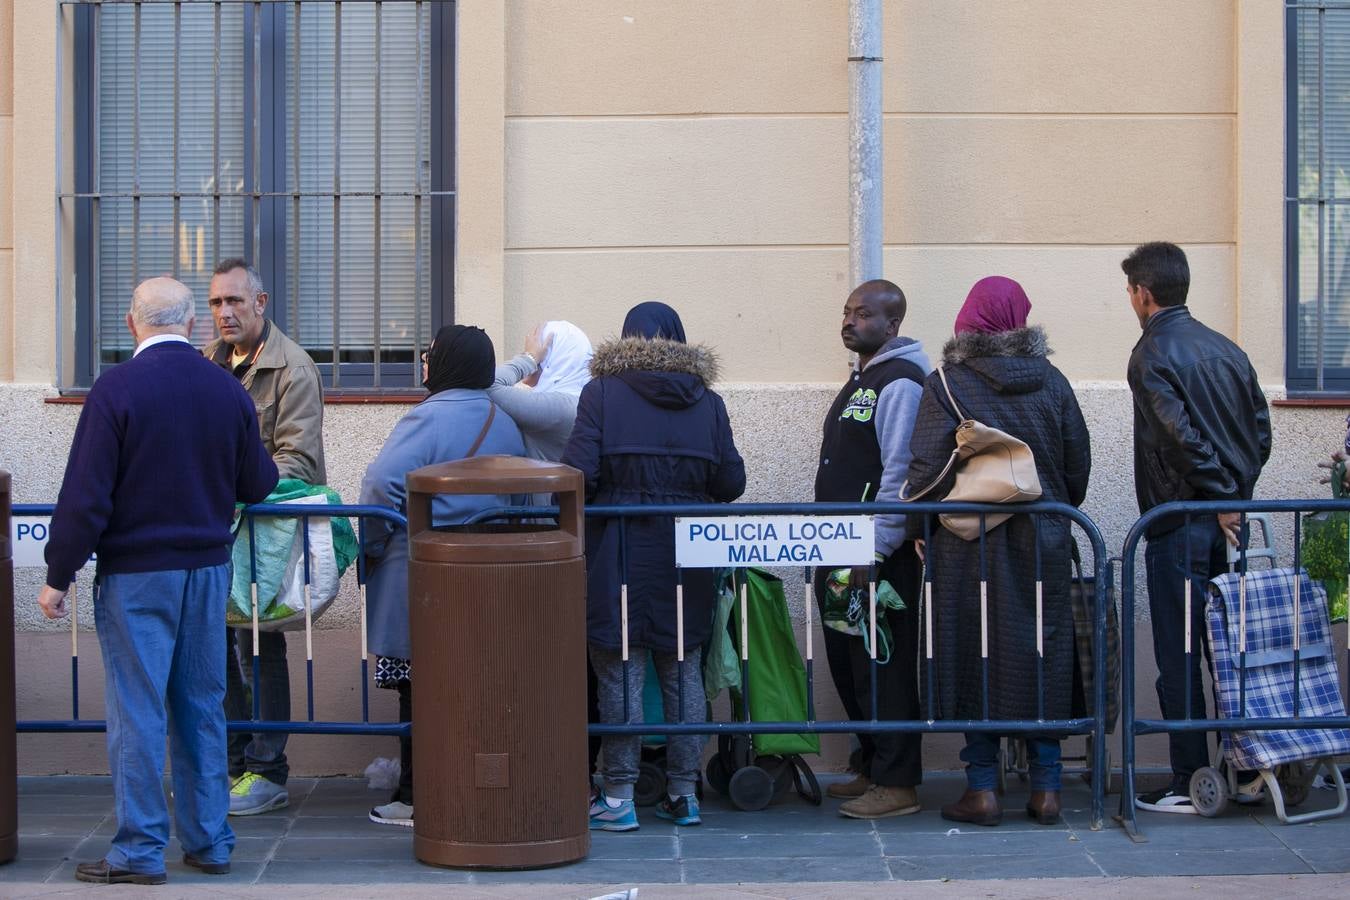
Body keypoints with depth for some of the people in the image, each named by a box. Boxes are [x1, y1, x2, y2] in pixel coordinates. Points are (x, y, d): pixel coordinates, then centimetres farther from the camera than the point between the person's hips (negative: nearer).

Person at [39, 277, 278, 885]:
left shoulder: (116, 389, -12)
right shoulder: (228, 390, 2)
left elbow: (86, 495, -14)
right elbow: (257, 485, 10)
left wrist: (59, 576, -7)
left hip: (136, 573, -5)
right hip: (208, 568, 5)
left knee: (137, 711, 0)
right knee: (202, 708, 12)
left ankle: (140, 851, 3)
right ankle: (209, 841, 17)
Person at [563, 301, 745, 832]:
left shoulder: (602, 393, -3)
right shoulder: (707, 402, 6)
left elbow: (578, 474, -11)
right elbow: (731, 483, 5)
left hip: (618, 553, -3)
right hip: (685, 555, 3)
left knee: (620, 671, 0)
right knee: (682, 670, 10)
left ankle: (618, 798, 3)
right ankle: (683, 793, 12)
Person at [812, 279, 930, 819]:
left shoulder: (900, 383, -12)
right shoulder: (862, 379, 20)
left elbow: (900, 474, -20)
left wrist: (874, 551, -23)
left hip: (882, 556, -10)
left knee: (883, 667, -7)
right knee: (848, 663, 13)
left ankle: (896, 785, -2)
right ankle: (872, 769, 22)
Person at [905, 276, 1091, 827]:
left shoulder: (947, 384, -7)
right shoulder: (1051, 382, 3)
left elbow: (926, 470, -11)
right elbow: (1078, 464, 7)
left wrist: (923, 533, 2)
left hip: (968, 546, -3)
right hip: (1044, 544, 3)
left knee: (976, 657, 3)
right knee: (1042, 655, 8)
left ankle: (982, 789, 4)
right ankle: (1045, 787, 10)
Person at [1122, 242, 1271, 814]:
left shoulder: (1152, 354, -10)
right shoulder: (1226, 349, 12)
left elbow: (1183, 436, -20)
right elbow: (1261, 428, 12)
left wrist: (1219, 494, -12)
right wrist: (1235, 492, 13)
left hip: (1178, 523, -7)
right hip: (1226, 522, 7)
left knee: (1179, 657, -2)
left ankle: (1190, 784, -1)